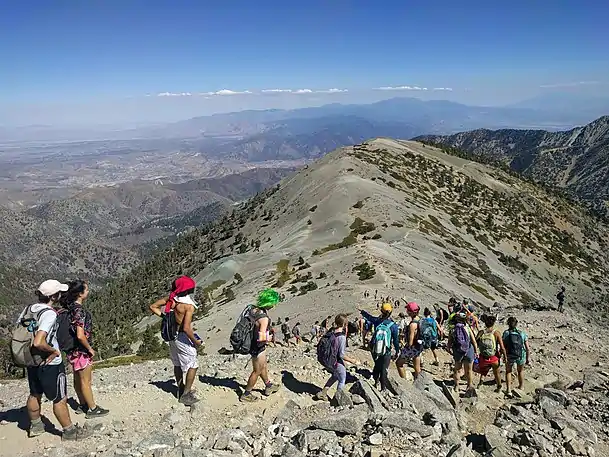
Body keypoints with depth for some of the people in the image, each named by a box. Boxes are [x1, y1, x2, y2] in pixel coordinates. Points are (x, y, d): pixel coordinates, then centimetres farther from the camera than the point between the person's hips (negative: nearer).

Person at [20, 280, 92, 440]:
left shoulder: (28, 309, -1)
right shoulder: (49, 314, -27)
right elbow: (38, 343, -36)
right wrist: (54, 351, -19)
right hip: (49, 363, -8)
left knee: (35, 394, 25)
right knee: (60, 399, 6)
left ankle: (35, 425, 43)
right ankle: (69, 431, 18)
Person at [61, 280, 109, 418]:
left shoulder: (69, 307, 1)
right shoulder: (79, 310, -25)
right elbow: (80, 335, -28)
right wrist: (90, 349, -14)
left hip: (73, 350, 9)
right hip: (81, 350, -9)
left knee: (78, 379, 21)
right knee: (85, 381, 5)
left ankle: (83, 405, 36)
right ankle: (92, 409, 18)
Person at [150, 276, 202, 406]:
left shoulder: (170, 298, -6)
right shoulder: (189, 305, -25)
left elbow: (153, 307, 2)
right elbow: (186, 328, -30)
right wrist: (196, 341, -15)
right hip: (182, 337, -7)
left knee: (178, 364, 22)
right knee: (193, 366, 8)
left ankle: (181, 390, 37)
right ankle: (186, 395, 10)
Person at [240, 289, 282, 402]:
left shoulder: (253, 308, -8)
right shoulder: (264, 318, -33)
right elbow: (262, 338, -37)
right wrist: (268, 339, -15)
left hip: (251, 341, 8)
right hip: (257, 347, -8)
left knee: (263, 366, 27)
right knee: (257, 371, 13)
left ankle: (268, 386, 46)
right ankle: (246, 394, 27)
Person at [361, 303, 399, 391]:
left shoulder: (377, 321, -9)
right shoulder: (393, 325, -16)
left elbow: (369, 317, 13)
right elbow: (396, 340, -7)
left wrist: (362, 311, 33)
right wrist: (397, 350, 8)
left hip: (375, 351, 3)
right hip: (386, 353, -3)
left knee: (377, 366, 25)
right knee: (383, 370, 11)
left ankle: (376, 382, 36)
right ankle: (383, 387, 20)